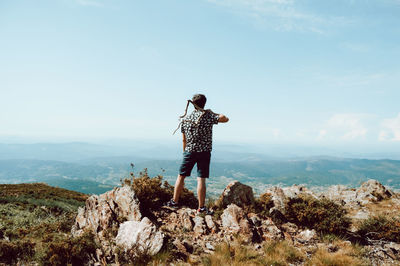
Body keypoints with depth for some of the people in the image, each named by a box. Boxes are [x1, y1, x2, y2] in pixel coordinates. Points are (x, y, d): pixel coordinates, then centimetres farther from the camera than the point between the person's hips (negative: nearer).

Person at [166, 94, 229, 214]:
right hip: (204, 152, -3)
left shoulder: (185, 119, 4)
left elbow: (184, 139, 9)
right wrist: (215, 114, 6)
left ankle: (174, 201, 22)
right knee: (201, 179, -1)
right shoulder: (208, 116, -8)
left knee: (181, 176, 14)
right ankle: (201, 208, 4)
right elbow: (225, 119, -11)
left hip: (189, 151, 3)